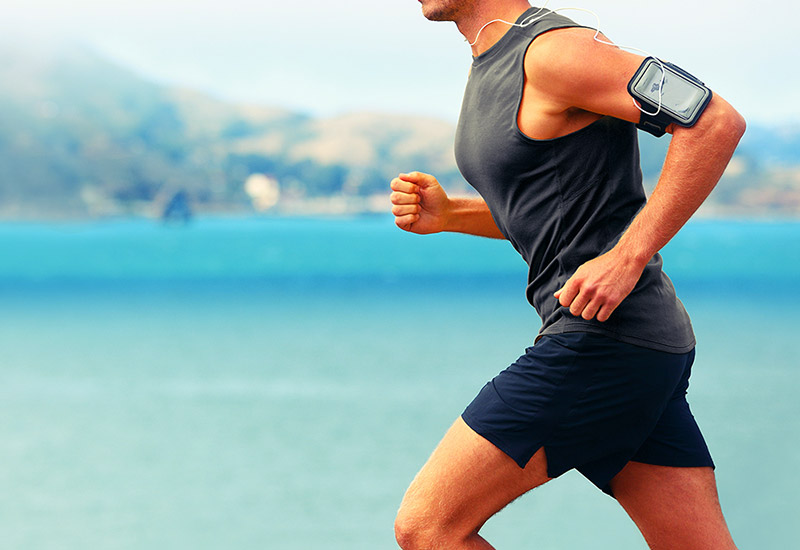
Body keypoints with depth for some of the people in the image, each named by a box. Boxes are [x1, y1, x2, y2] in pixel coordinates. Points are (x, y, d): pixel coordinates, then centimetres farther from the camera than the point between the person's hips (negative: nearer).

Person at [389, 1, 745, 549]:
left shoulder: (554, 49, -12)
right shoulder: (491, 67, 18)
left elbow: (717, 120, -19)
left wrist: (627, 256, -22)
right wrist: (447, 213, 11)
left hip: (605, 337, -10)